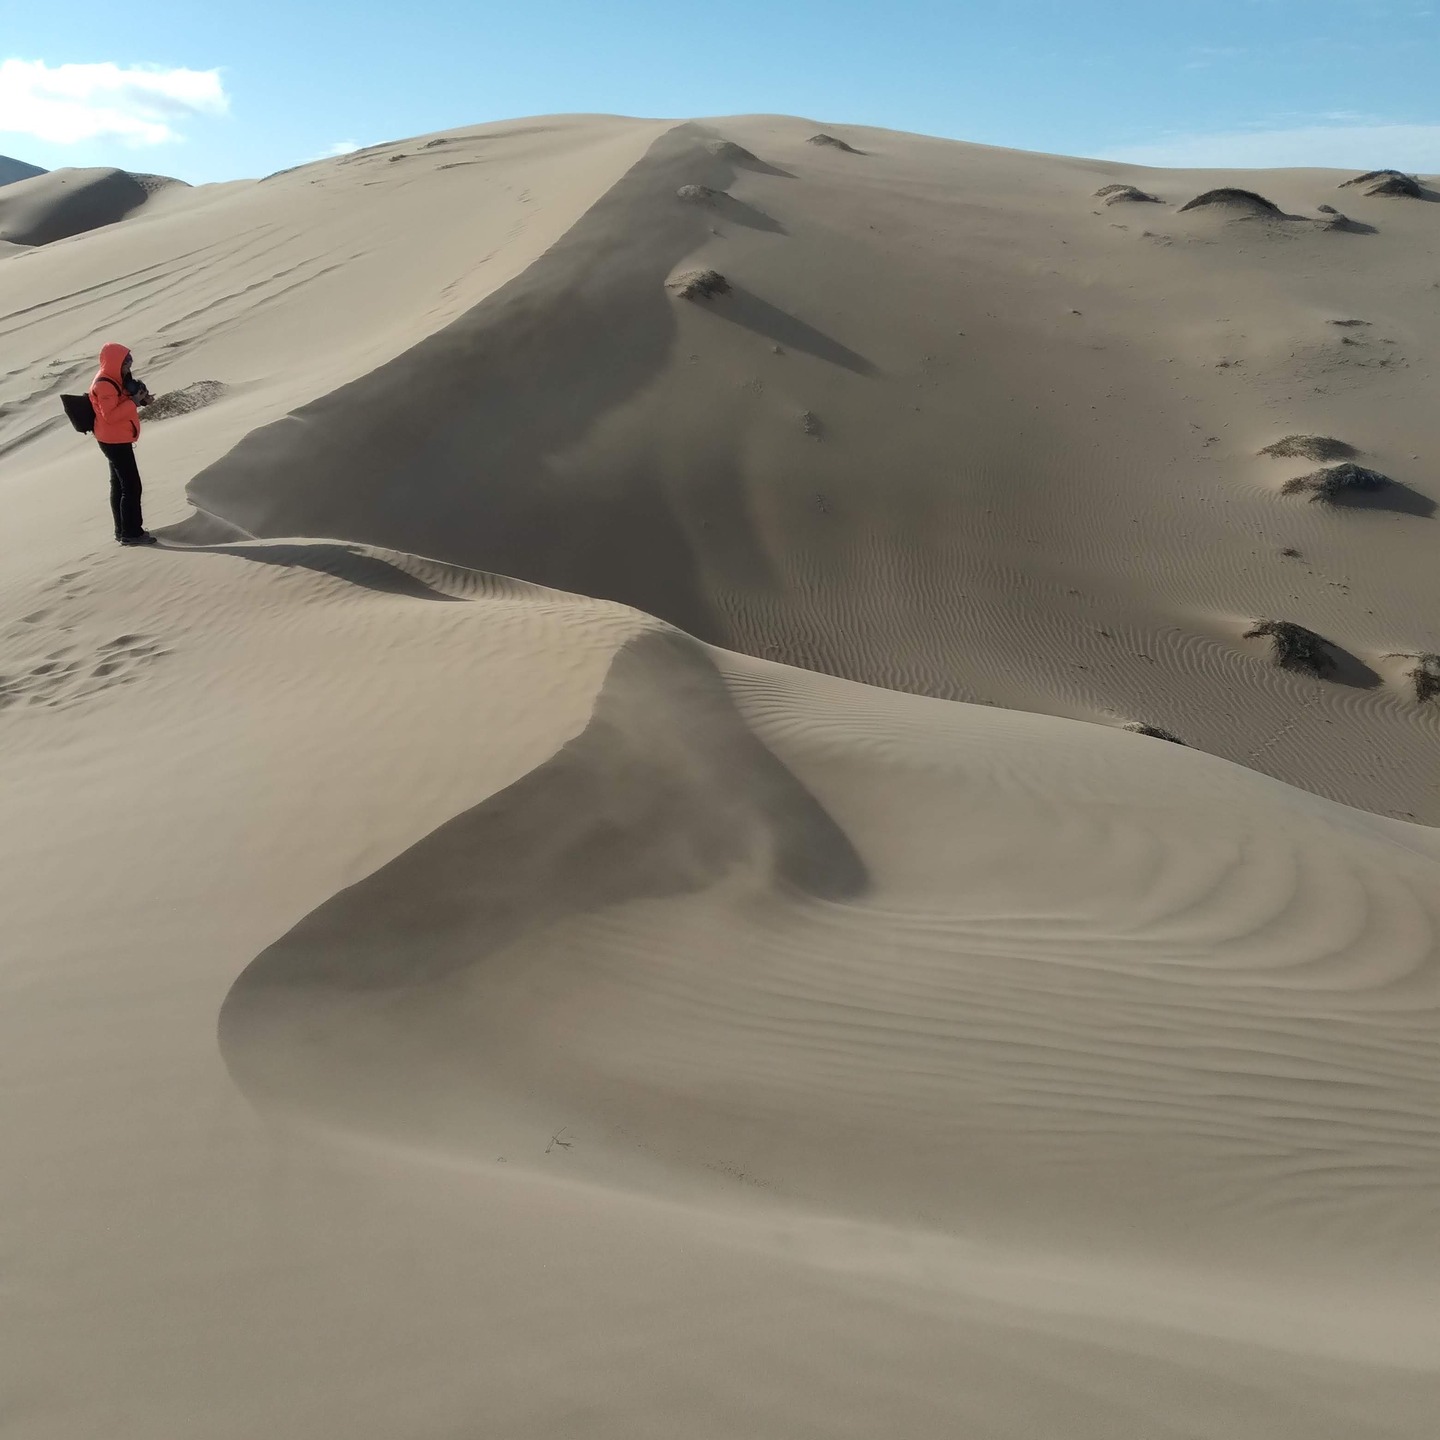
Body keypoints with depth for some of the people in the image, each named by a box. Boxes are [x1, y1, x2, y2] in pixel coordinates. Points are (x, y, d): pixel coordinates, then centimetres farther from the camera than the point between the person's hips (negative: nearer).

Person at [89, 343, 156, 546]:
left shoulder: (115, 379, 10)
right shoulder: (104, 385, -21)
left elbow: (121, 403, 16)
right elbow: (110, 415, -27)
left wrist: (140, 398, -2)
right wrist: (134, 402, -24)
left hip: (116, 440, 11)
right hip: (115, 441, -11)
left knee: (118, 484, 16)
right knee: (131, 486, -9)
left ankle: (123, 529, 24)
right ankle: (131, 533, -4)